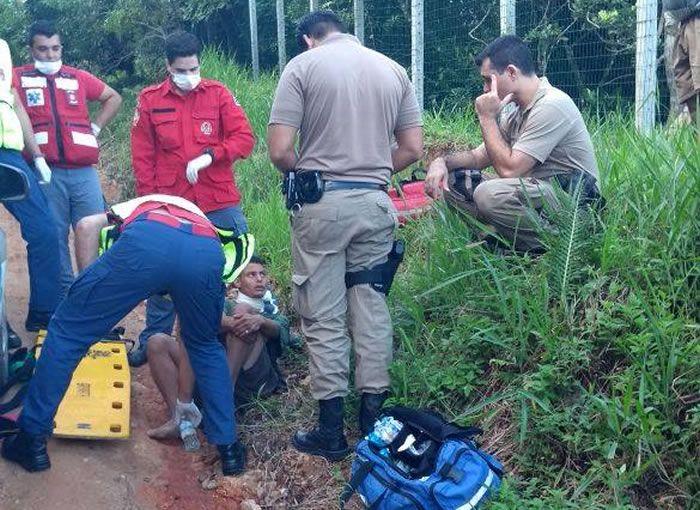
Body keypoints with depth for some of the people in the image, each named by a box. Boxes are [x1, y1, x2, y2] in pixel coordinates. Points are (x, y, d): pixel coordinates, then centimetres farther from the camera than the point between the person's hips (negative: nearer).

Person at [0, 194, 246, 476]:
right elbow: (190, 337, 47)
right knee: (206, 347, 33)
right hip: (208, 251, 3)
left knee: (66, 333, 17)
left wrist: (87, 288, 31)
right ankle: (228, 447, 31)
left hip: (147, 241, -3)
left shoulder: (134, 207, 46)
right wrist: (184, 399, 56)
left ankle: (33, 440, 22)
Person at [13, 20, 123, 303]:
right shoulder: (18, 78, 7)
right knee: (54, 237, 1)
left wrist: (95, 127, 16)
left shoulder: (78, 78, 16)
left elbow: (114, 98, 28)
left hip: (84, 171, 2)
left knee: (92, 233, -4)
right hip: (45, 173, -2)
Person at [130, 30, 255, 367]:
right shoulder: (150, 100, 4)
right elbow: (142, 158, 4)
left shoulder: (217, 94, 3)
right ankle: (153, 341, 23)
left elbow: (245, 139, -4)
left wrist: (208, 156, -18)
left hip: (219, 205, 0)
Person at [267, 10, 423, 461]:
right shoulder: (392, 69, 11)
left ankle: (331, 430, 9)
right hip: (374, 203, 4)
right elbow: (413, 148, 9)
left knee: (324, 318, 3)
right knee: (372, 310, 11)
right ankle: (374, 417, 16)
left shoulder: (303, 66, -1)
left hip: (321, 203, -3)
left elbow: (280, 150, -8)